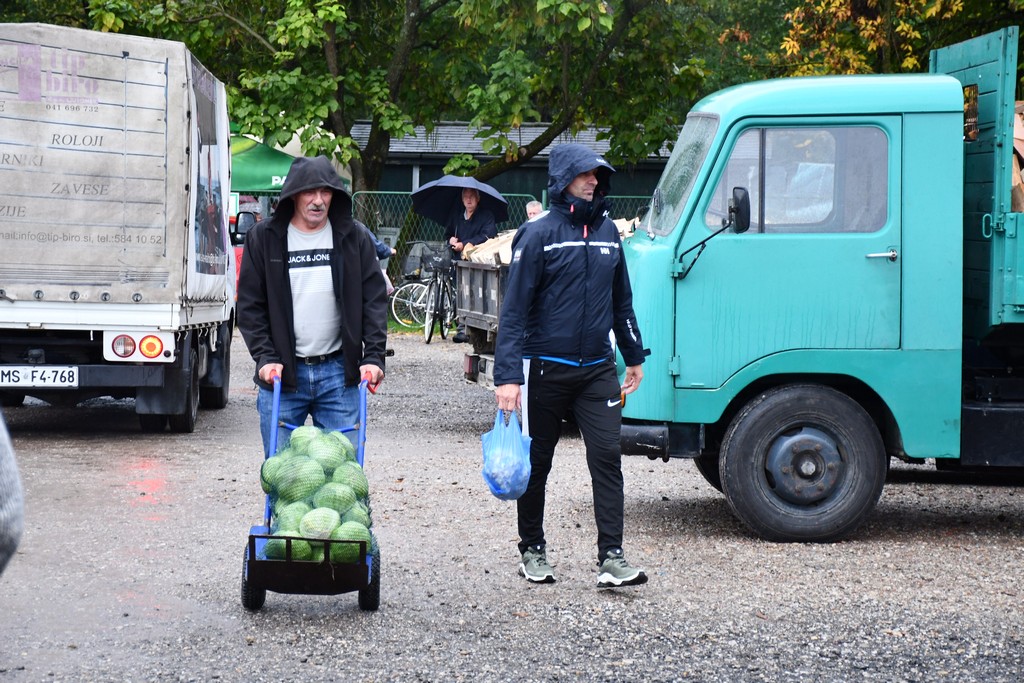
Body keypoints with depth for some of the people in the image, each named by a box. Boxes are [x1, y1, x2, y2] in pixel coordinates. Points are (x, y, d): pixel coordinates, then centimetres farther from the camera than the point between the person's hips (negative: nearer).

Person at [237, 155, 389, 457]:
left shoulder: (354, 239, 5)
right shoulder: (264, 238, 2)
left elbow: (375, 300, 4)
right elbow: (250, 305, 3)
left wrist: (374, 357, -6)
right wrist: (265, 358, -7)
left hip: (338, 373, 0)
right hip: (281, 372, 0)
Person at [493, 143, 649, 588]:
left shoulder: (607, 232, 9)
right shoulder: (539, 235, -8)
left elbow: (622, 301, 20)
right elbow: (514, 309, -11)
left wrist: (634, 357, 21)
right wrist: (508, 375, -18)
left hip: (597, 368, 4)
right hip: (545, 368, -4)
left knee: (607, 458, -6)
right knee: (537, 462, 8)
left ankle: (611, 558, -7)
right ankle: (532, 551, 22)